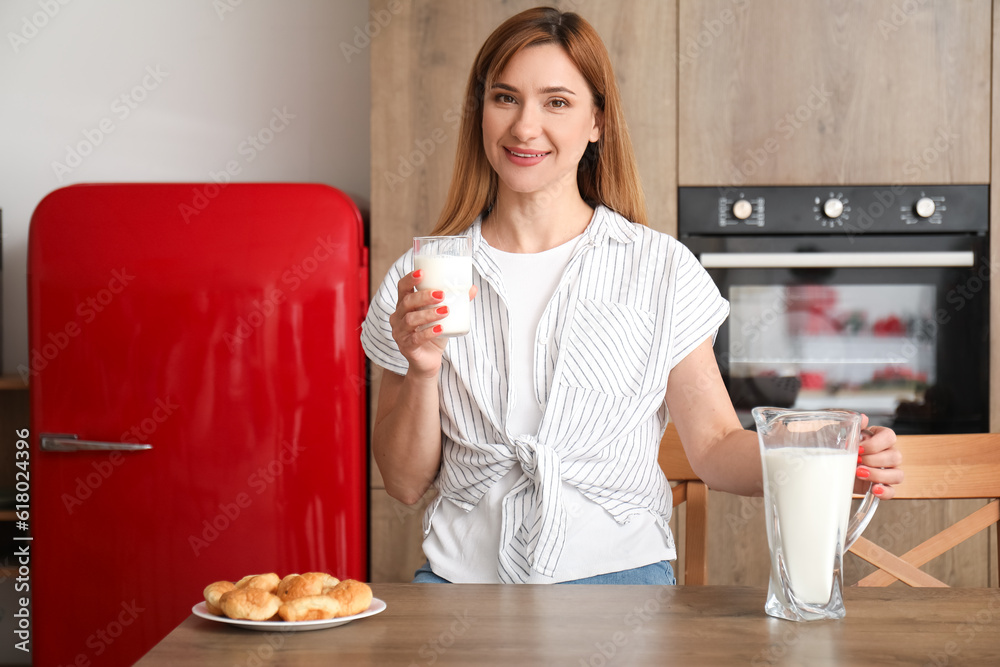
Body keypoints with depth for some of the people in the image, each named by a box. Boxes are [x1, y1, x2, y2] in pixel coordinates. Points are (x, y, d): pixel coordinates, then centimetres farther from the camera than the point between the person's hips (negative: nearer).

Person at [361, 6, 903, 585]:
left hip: (618, 569, -1)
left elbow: (714, 447, 5)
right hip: (465, 573, 2)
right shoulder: (418, 282, 6)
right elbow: (406, 483, 8)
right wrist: (422, 372, -9)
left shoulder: (661, 269, 2)